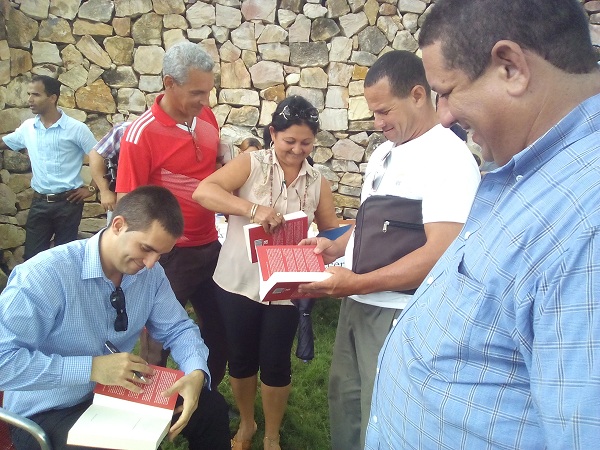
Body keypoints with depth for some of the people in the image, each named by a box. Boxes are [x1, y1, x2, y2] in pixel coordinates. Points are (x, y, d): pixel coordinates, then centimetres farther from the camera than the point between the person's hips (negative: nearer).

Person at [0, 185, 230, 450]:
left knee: (211, 407, 0)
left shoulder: (151, 273, -6)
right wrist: (90, 368, -34)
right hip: (50, 413, -6)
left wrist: (196, 372, -19)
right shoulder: (44, 276, -26)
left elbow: (177, 328, 2)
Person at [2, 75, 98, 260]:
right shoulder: (27, 127, 5)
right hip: (39, 202, 4)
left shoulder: (76, 128, -10)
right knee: (32, 256, 6)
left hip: (68, 202, -4)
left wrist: (92, 188, -5)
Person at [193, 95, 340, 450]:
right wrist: (252, 208, -32)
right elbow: (203, 191, -19)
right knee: (241, 358, 15)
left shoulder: (317, 183, 2)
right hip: (239, 282, -1)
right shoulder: (251, 164, -7)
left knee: (276, 364, 10)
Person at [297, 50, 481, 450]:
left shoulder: (449, 158, -15)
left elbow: (441, 255, -24)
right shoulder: (384, 152, 12)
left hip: (398, 315, -8)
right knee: (345, 405, 21)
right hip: (356, 305, 8)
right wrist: (334, 247, 2)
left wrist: (357, 283, -24)